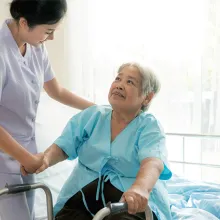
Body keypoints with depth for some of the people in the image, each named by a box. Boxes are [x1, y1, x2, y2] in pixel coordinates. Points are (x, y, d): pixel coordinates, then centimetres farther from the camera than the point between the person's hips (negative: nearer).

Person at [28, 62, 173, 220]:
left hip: (134, 204, -3)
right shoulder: (91, 116, 10)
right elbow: (63, 147, 4)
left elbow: (153, 162, -21)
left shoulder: (150, 126, -2)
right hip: (82, 196, 3)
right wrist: (45, 158, -20)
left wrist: (140, 188, -43)